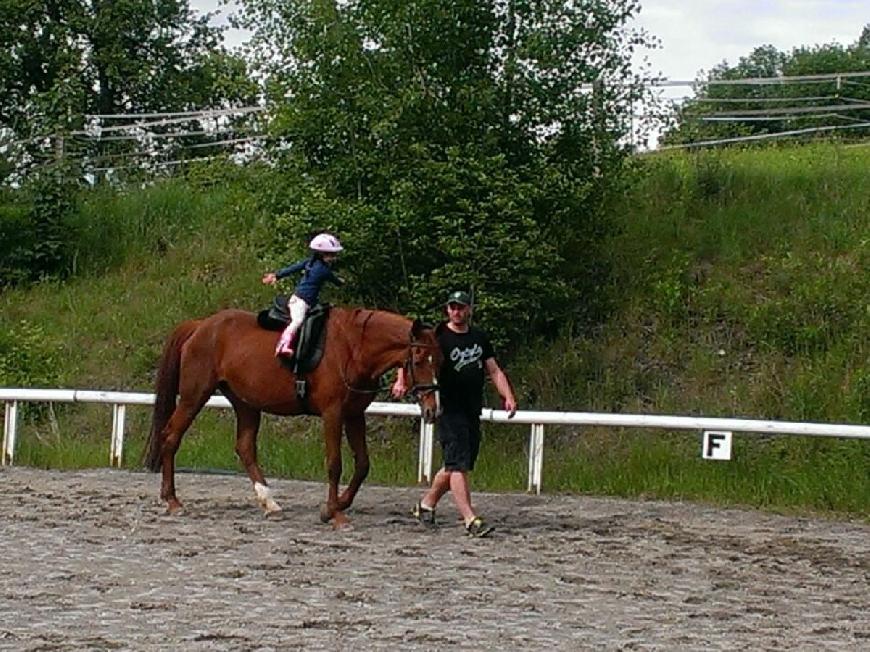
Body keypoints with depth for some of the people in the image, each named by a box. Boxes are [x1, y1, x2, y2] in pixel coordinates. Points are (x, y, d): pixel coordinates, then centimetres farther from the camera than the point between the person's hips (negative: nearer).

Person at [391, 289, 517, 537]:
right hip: (450, 411, -7)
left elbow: (495, 371, 14)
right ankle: (471, 519, -19)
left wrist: (508, 397, 0)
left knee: (454, 467, 14)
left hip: (473, 412, 7)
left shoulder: (479, 338, 13)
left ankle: (426, 504, 32)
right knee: (458, 465, -13)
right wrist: (401, 381, -31)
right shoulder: (438, 337, -5)